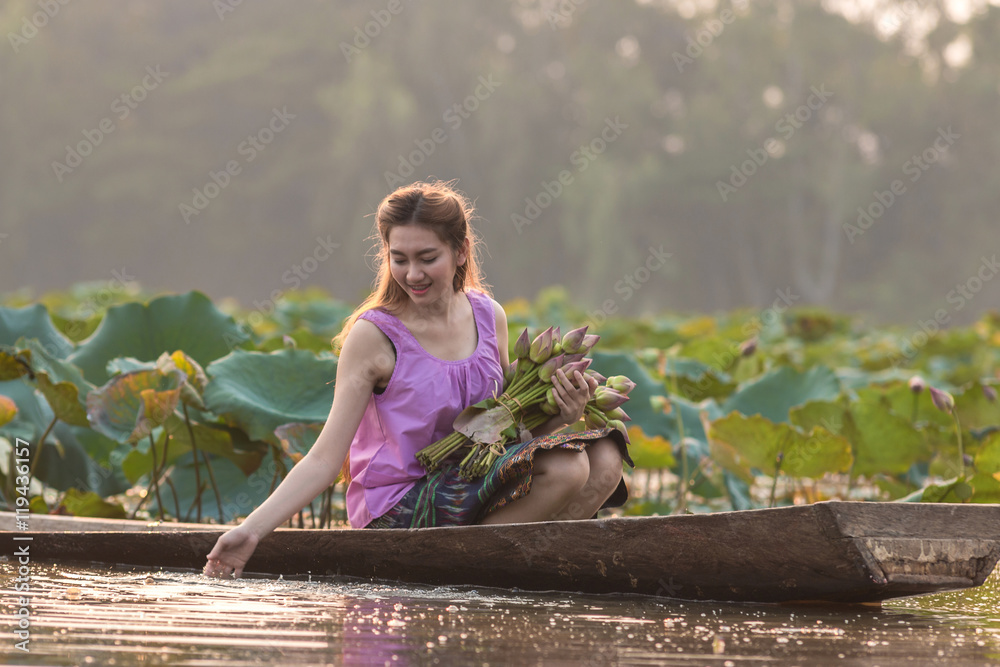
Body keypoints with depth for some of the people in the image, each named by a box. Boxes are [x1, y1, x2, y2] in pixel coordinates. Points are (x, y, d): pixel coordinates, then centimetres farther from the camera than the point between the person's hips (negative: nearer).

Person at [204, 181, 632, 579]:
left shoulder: (488, 317, 5)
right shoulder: (373, 337, -11)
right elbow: (324, 460, -12)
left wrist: (557, 417, -7)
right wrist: (252, 530, -23)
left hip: (473, 485, 6)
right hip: (397, 507, -6)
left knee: (602, 460, -10)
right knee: (564, 468, -24)